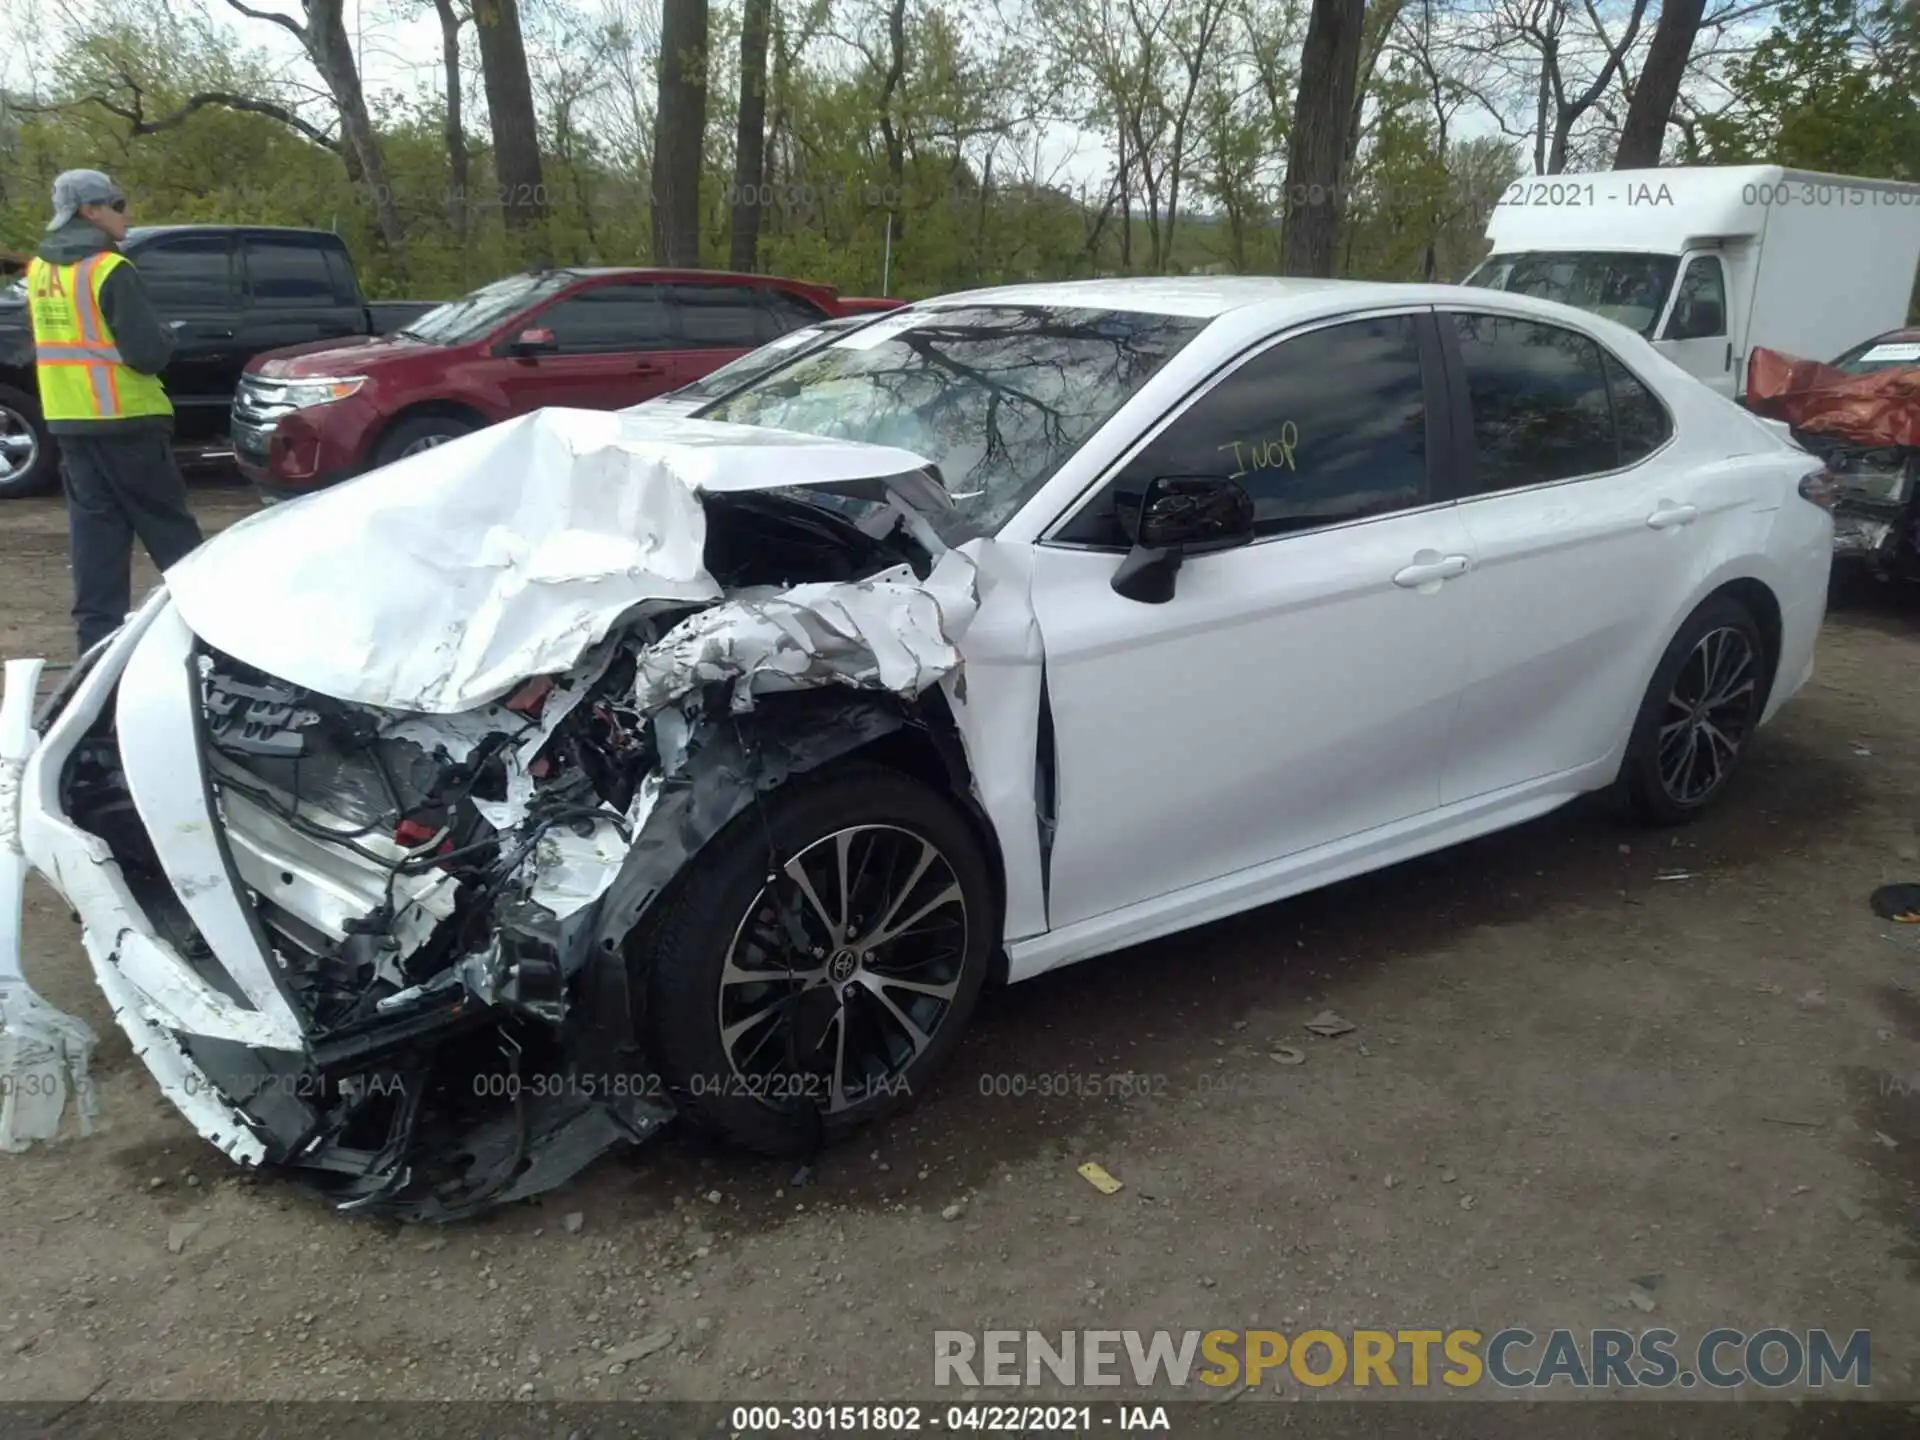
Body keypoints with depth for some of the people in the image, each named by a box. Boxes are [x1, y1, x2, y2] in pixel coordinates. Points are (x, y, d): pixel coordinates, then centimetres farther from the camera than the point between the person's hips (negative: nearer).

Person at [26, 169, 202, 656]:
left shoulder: (39, 271, 10)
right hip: (124, 420, -7)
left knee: (95, 530, 8)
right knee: (168, 527, 2)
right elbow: (147, 354, -19)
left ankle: (99, 637, 8)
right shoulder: (109, 270, -15)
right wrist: (166, 336, 1)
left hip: (69, 421, 7)